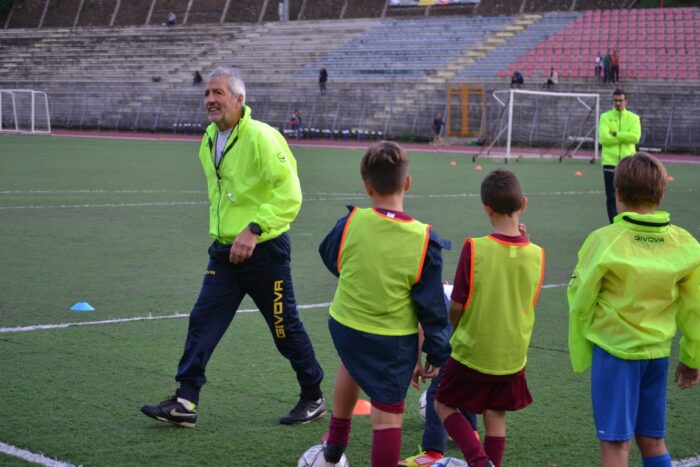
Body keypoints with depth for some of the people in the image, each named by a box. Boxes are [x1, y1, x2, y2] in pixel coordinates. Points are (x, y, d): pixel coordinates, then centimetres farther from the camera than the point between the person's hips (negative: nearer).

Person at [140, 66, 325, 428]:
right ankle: (185, 402, 2)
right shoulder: (209, 140, 7)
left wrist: (255, 229, -28)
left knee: (285, 328, 6)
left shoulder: (261, 137, -18)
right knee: (202, 323, -1)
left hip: (265, 251, -7)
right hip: (224, 251, 7)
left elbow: (289, 194, -21)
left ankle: (313, 398, 23)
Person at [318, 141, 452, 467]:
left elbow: (330, 257, 10)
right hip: (395, 343, -3)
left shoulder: (351, 223, -13)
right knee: (388, 415, 4)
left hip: (344, 329, 3)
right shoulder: (424, 241, -17)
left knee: (352, 365, 35)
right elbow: (432, 306, -10)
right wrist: (437, 355, 1)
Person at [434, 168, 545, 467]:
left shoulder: (475, 249, -19)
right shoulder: (536, 254, -9)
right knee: (495, 417, 18)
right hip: (512, 358, 3)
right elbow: (529, 303, 6)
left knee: (443, 405, 14)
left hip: (472, 353, -3)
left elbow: (456, 307, -12)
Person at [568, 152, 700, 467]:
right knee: (653, 441, 16)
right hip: (657, 354, 4)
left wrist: (580, 356, 4)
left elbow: (580, 303, -9)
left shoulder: (605, 241, -15)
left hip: (614, 352, -4)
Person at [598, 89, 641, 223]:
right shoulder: (605, 117, 2)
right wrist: (625, 138, -10)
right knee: (611, 197, -1)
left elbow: (635, 136, -12)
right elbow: (603, 138, -12)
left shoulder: (633, 118, 5)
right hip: (610, 162, -1)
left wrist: (616, 134, -13)